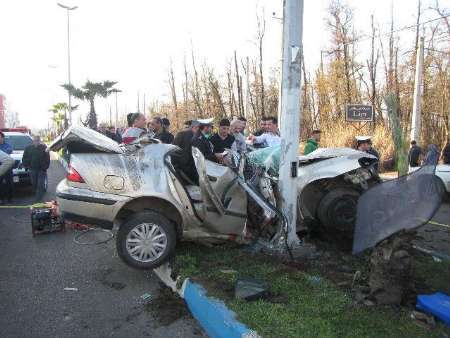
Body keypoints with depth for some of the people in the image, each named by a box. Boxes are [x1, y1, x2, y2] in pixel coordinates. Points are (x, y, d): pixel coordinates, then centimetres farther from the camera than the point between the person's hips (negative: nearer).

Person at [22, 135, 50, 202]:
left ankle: (38, 198, 1)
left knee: (40, 184, -4)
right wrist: (26, 166, 1)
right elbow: (24, 158, 11)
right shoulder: (28, 148, 8)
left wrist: (45, 167, -15)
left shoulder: (44, 147, -3)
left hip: (41, 169, -4)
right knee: (34, 184, 11)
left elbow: (47, 159, -8)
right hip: (32, 169, 4)